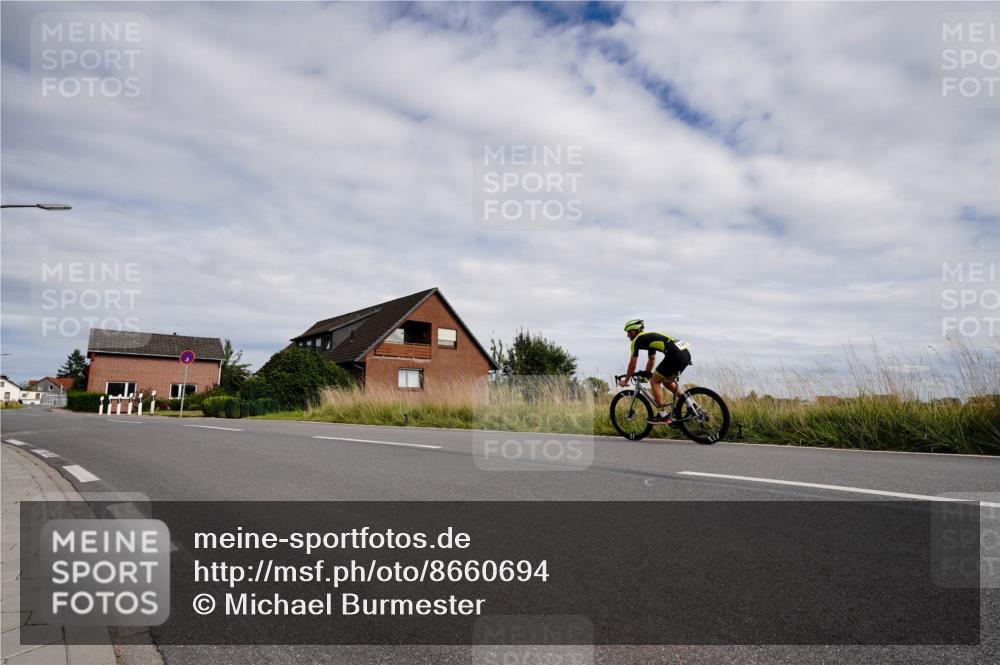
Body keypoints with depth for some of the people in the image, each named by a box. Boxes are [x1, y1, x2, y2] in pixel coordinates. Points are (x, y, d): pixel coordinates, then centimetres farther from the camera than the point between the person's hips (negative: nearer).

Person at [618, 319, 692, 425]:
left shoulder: (637, 340, 5)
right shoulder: (649, 337, 31)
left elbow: (632, 364, 9)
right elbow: (651, 360, 42)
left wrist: (625, 381, 21)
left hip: (675, 355, -9)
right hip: (686, 353, 9)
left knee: (655, 381, 4)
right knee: (667, 381, 25)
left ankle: (663, 415, 1)